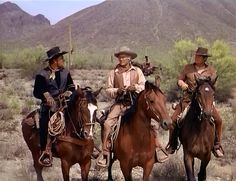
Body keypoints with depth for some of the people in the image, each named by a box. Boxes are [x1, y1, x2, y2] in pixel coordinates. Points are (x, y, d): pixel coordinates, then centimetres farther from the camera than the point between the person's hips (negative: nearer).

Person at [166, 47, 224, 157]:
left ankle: (216, 145, 4)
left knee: (218, 120, -15)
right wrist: (182, 84, -13)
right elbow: (180, 80, 10)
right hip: (188, 99, 1)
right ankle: (172, 144, 8)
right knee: (173, 119, -12)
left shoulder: (211, 70, 6)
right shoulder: (188, 68, 8)